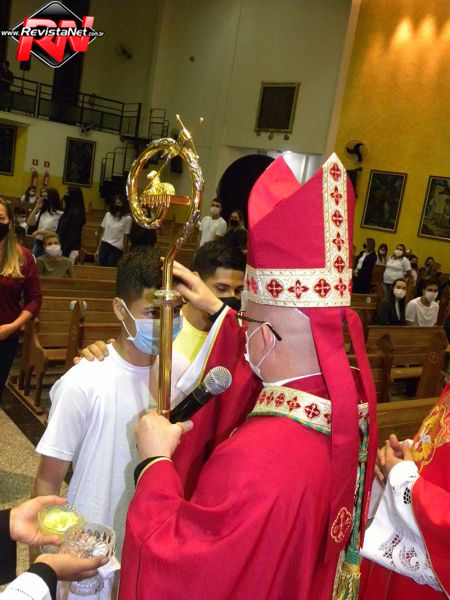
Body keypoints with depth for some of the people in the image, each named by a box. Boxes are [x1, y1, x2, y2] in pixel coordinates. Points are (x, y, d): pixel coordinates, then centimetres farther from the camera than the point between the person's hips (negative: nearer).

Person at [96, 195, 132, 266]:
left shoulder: (127, 218, -6)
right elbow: (102, 232, 10)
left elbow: (126, 237, -4)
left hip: (116, 249, -4)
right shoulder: (108, 215, 6)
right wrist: (98, 249, 9)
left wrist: (124, 253, -5)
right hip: (104, 245, 4)